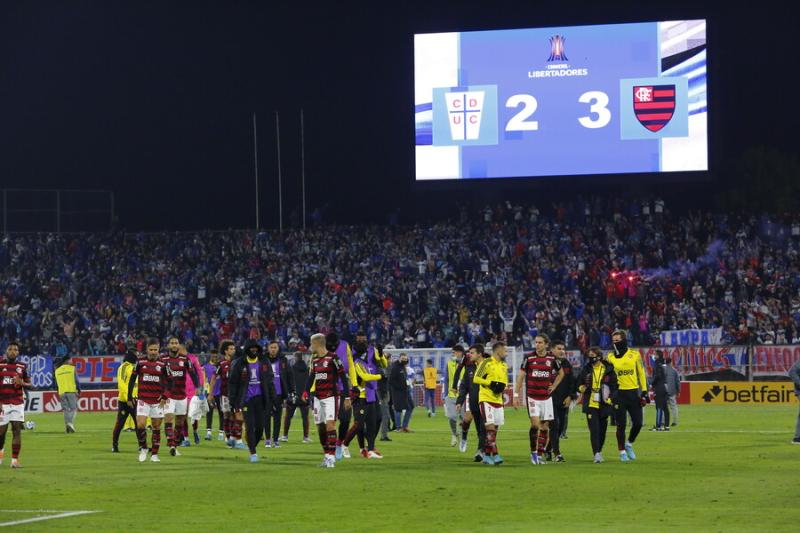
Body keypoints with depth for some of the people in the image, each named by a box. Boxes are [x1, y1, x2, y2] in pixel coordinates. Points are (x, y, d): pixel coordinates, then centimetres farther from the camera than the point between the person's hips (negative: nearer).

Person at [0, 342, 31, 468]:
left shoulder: (22, 366, 9)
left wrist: (21, 383, -10)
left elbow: (29, 384, 13)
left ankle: (15, 460, -6)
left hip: (18, 403, 2)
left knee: (17, 430, -7)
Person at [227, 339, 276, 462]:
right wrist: (233, 403, -2)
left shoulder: (264, 362, 5)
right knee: (250, 426, -6)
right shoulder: (239, 364, -3)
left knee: (260, 426, 1)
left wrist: (273, 399, 6)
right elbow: (233, 383, 0)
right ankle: (253, 453, 1)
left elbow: (270, 381, 11)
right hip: (247, 399, -2)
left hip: (260, 398, 2)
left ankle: (253, 446, 24)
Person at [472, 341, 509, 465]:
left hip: (498, 400, 7)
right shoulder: (487, 363, -8)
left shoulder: (504, 366, 14)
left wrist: (503, 386, 1)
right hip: (486, 399, -7)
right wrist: (491, 383, -18)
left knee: (494, 429, 7)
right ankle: (495, 454, -17)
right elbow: (476, 379, -11)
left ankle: (487, 455, 14)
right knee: (490, 427, -14)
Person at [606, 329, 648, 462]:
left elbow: (641, 373, 7)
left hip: (633, 393, 1)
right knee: (621, 425, -2)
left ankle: (629, 444, 24)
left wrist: (644, 392, 3)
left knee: (638, 423, -1)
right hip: (619, 394, -1)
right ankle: (622, 451, 10)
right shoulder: (610, 357, 3)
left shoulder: (635, 354, 2)